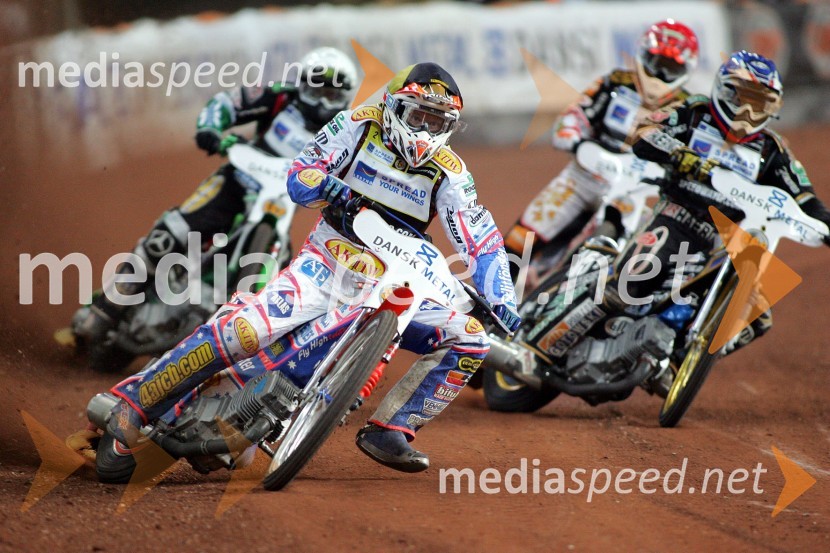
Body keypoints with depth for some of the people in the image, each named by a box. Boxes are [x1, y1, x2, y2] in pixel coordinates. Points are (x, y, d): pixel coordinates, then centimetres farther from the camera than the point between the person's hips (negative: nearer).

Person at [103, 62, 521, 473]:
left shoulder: (448, 174, -1)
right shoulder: (359, 126, -4)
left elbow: (483, 241, -5)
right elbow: (298, 175, -4)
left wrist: (502, 301, -20)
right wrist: (325, 185, -28)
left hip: (388, 288, 4)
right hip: (327, 263, -4)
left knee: (469, 339, -11)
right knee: (247, 328, -28)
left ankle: (388, 431, -5)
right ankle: (136, 401, -21)